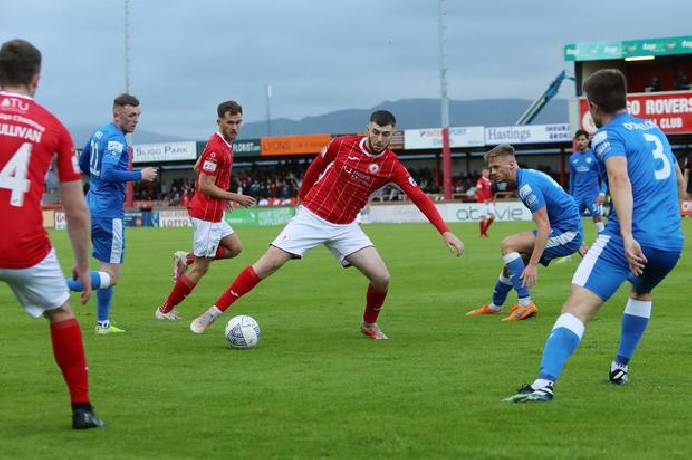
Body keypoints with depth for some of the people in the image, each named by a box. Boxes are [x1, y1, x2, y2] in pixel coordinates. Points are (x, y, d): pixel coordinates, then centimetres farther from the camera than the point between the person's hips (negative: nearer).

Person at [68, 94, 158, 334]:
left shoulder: (99, 133, 12)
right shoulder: (116, 139, -16)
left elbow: (82, 165, 24)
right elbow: (108, 173, -28)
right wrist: (140, 175, -18)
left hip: (93, 205, 10)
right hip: (109, 212, -10)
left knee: (107, 270, 18)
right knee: (111, 276, -8)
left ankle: (103, 323, 19)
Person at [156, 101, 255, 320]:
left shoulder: (223, 144, 9)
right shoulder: (216, 149, -22)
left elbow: (197, 167, 22)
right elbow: (205, 186, -22)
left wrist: (224, 196, 20)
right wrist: (236, 198, -15)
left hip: (213, 213, 10)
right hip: (207, 214, -10)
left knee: (235, 247, 19)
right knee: (201, 268, -2)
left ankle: (186, 259, 16)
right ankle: (166, 310, 8)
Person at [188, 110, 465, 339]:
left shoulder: (392, 166, -9)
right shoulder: (343, 145, -10)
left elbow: (421, 199, -12)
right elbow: (316, 166, 8)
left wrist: (445, 232, -20)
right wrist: (303, 196, 19)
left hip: (345, 228, 2)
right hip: (311, 216, -2)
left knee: (381, 277, -12)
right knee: (266, 266, -11)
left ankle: (369, 324, 18)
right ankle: (214, 313, -4)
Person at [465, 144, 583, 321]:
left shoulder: (527, 185, -21)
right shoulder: (529, 174, 10)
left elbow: (544, 229, -26)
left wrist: (533, 264, -30)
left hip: (566, 234, -10)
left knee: (508, 245, -16)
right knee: (512, 261, 17)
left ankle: (525, 305, -20)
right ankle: (495, 306, 38)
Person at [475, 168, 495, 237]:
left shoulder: (490, 181, 16)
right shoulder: (480, 181, -7)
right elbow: (479, 191, -18)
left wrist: (493, 200, 11)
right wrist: (484, 199, -27)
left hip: (489, 202, 7)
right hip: (483, 202, -7)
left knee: (492, 216, -3)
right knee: (483, 217, -8)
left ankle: (485, 230, 11)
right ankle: (482, 233, 3)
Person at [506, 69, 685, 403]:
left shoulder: (608, 135, -1)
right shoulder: (654, 129, 22)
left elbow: (621, 178, -20)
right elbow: (679, 180, 35)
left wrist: (627, 235, -30)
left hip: (632, 241, -7)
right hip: (672, 242, 7)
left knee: (577, 308, -15)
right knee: (642, 293, 38)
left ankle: (544, 383, -32)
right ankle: (620, 368, 39)